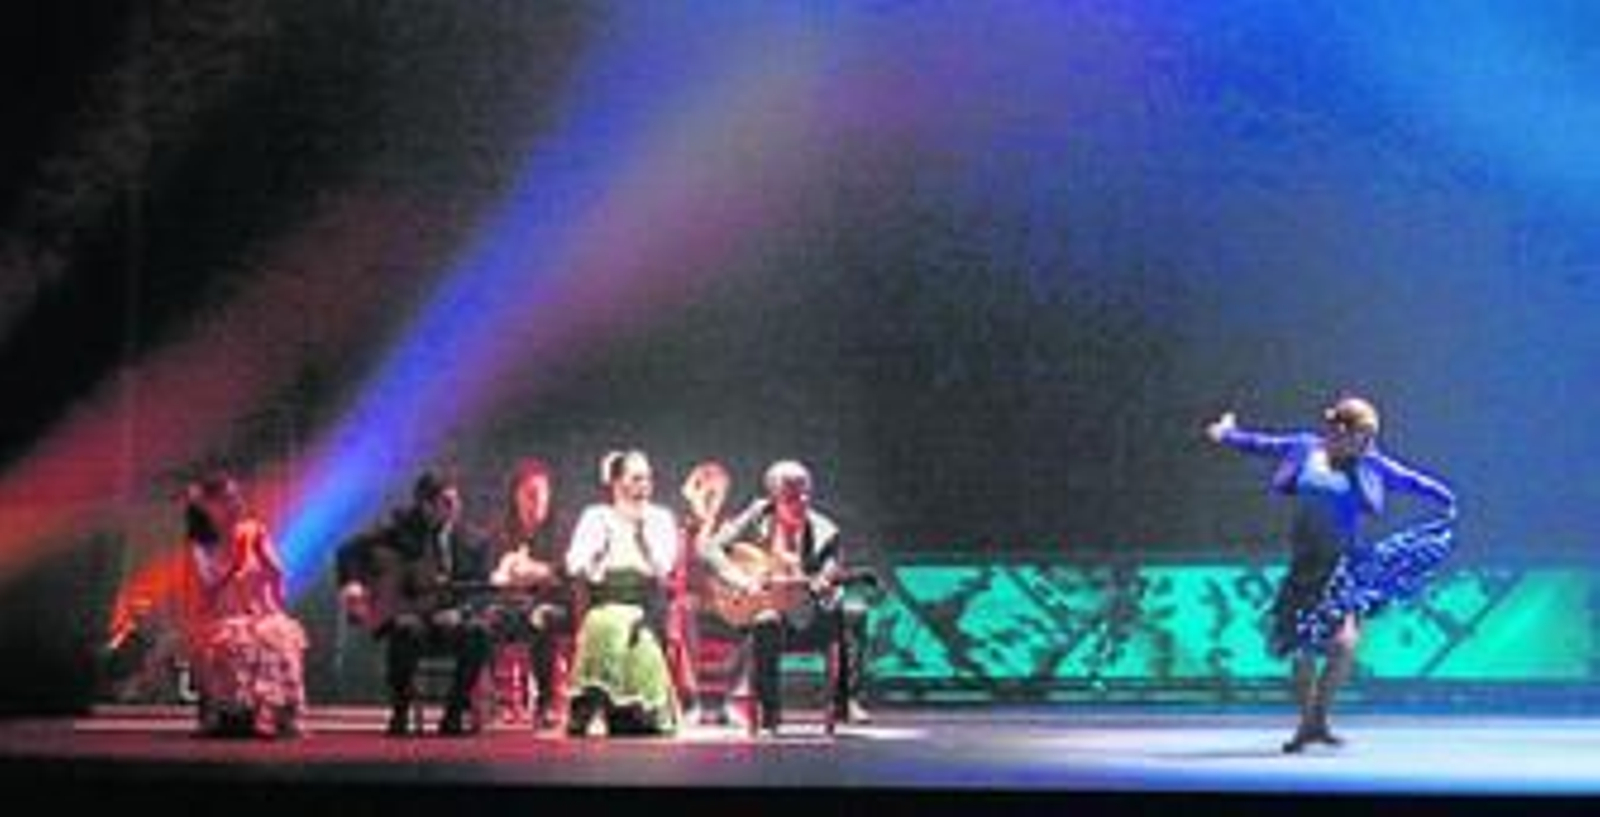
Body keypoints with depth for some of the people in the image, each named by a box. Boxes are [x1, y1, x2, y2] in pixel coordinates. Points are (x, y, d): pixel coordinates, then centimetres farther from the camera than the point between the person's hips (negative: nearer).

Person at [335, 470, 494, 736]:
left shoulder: (474, 542, 6)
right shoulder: (402, 532, 2)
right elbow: (349, 550, 5)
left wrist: (458, 610, -18)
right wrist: (351, 583, -14)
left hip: (450, 617, 2)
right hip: (405, 610, -2)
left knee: (479, 631, -30)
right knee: (408, 629, -37)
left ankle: (455, 715, -19)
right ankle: (399, 715, -22)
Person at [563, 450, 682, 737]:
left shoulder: (660, 518, 10)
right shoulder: (597, 517, 8)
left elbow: (662, 567, -4)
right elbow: (575, 565, -2)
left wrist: (641, 531, -8)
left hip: (647, 608, 1)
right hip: (606, 606, -1)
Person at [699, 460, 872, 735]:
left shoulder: (824, 532, 3)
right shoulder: (757, 521, 1)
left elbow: (829, 580, -1)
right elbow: (710, 548, -2)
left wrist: (824, 584, -26)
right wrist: (742, 581, -15)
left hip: (809, 620, 2)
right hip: (758, 607, -2)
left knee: (854, 614, -23)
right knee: (767, 622, -37)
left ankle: (846, 702, -20)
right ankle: (770, 710, -24)